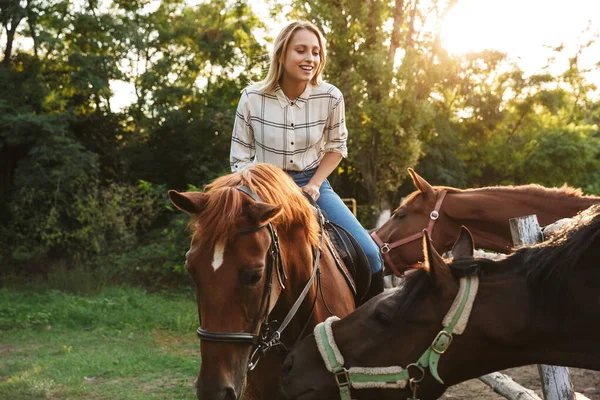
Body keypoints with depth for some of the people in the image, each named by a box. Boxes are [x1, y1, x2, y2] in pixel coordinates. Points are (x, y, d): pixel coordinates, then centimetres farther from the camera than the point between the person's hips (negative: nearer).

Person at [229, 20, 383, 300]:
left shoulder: (330, 97, -11)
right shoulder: (252, 98, -13)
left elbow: (337, 146, 5)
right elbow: (240, 158, -4)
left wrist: (314, 185, -9)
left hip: (313, 185, 1)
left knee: (369, 254, -11)